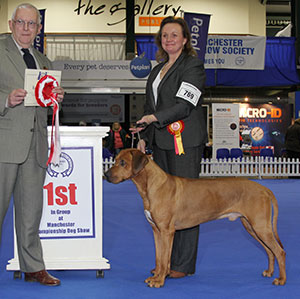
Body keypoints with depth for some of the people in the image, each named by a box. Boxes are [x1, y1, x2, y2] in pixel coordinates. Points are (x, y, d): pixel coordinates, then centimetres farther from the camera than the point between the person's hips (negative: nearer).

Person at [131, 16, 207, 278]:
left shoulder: (193, 65, -4)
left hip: (185, 143, -8)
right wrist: (144, 137, 13)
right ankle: (166, 261, 14)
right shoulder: (158, 70, 20)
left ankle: (184, 264, 0)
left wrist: (155, 117, -23)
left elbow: (185, 104, -15)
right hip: (162, 143, 8)